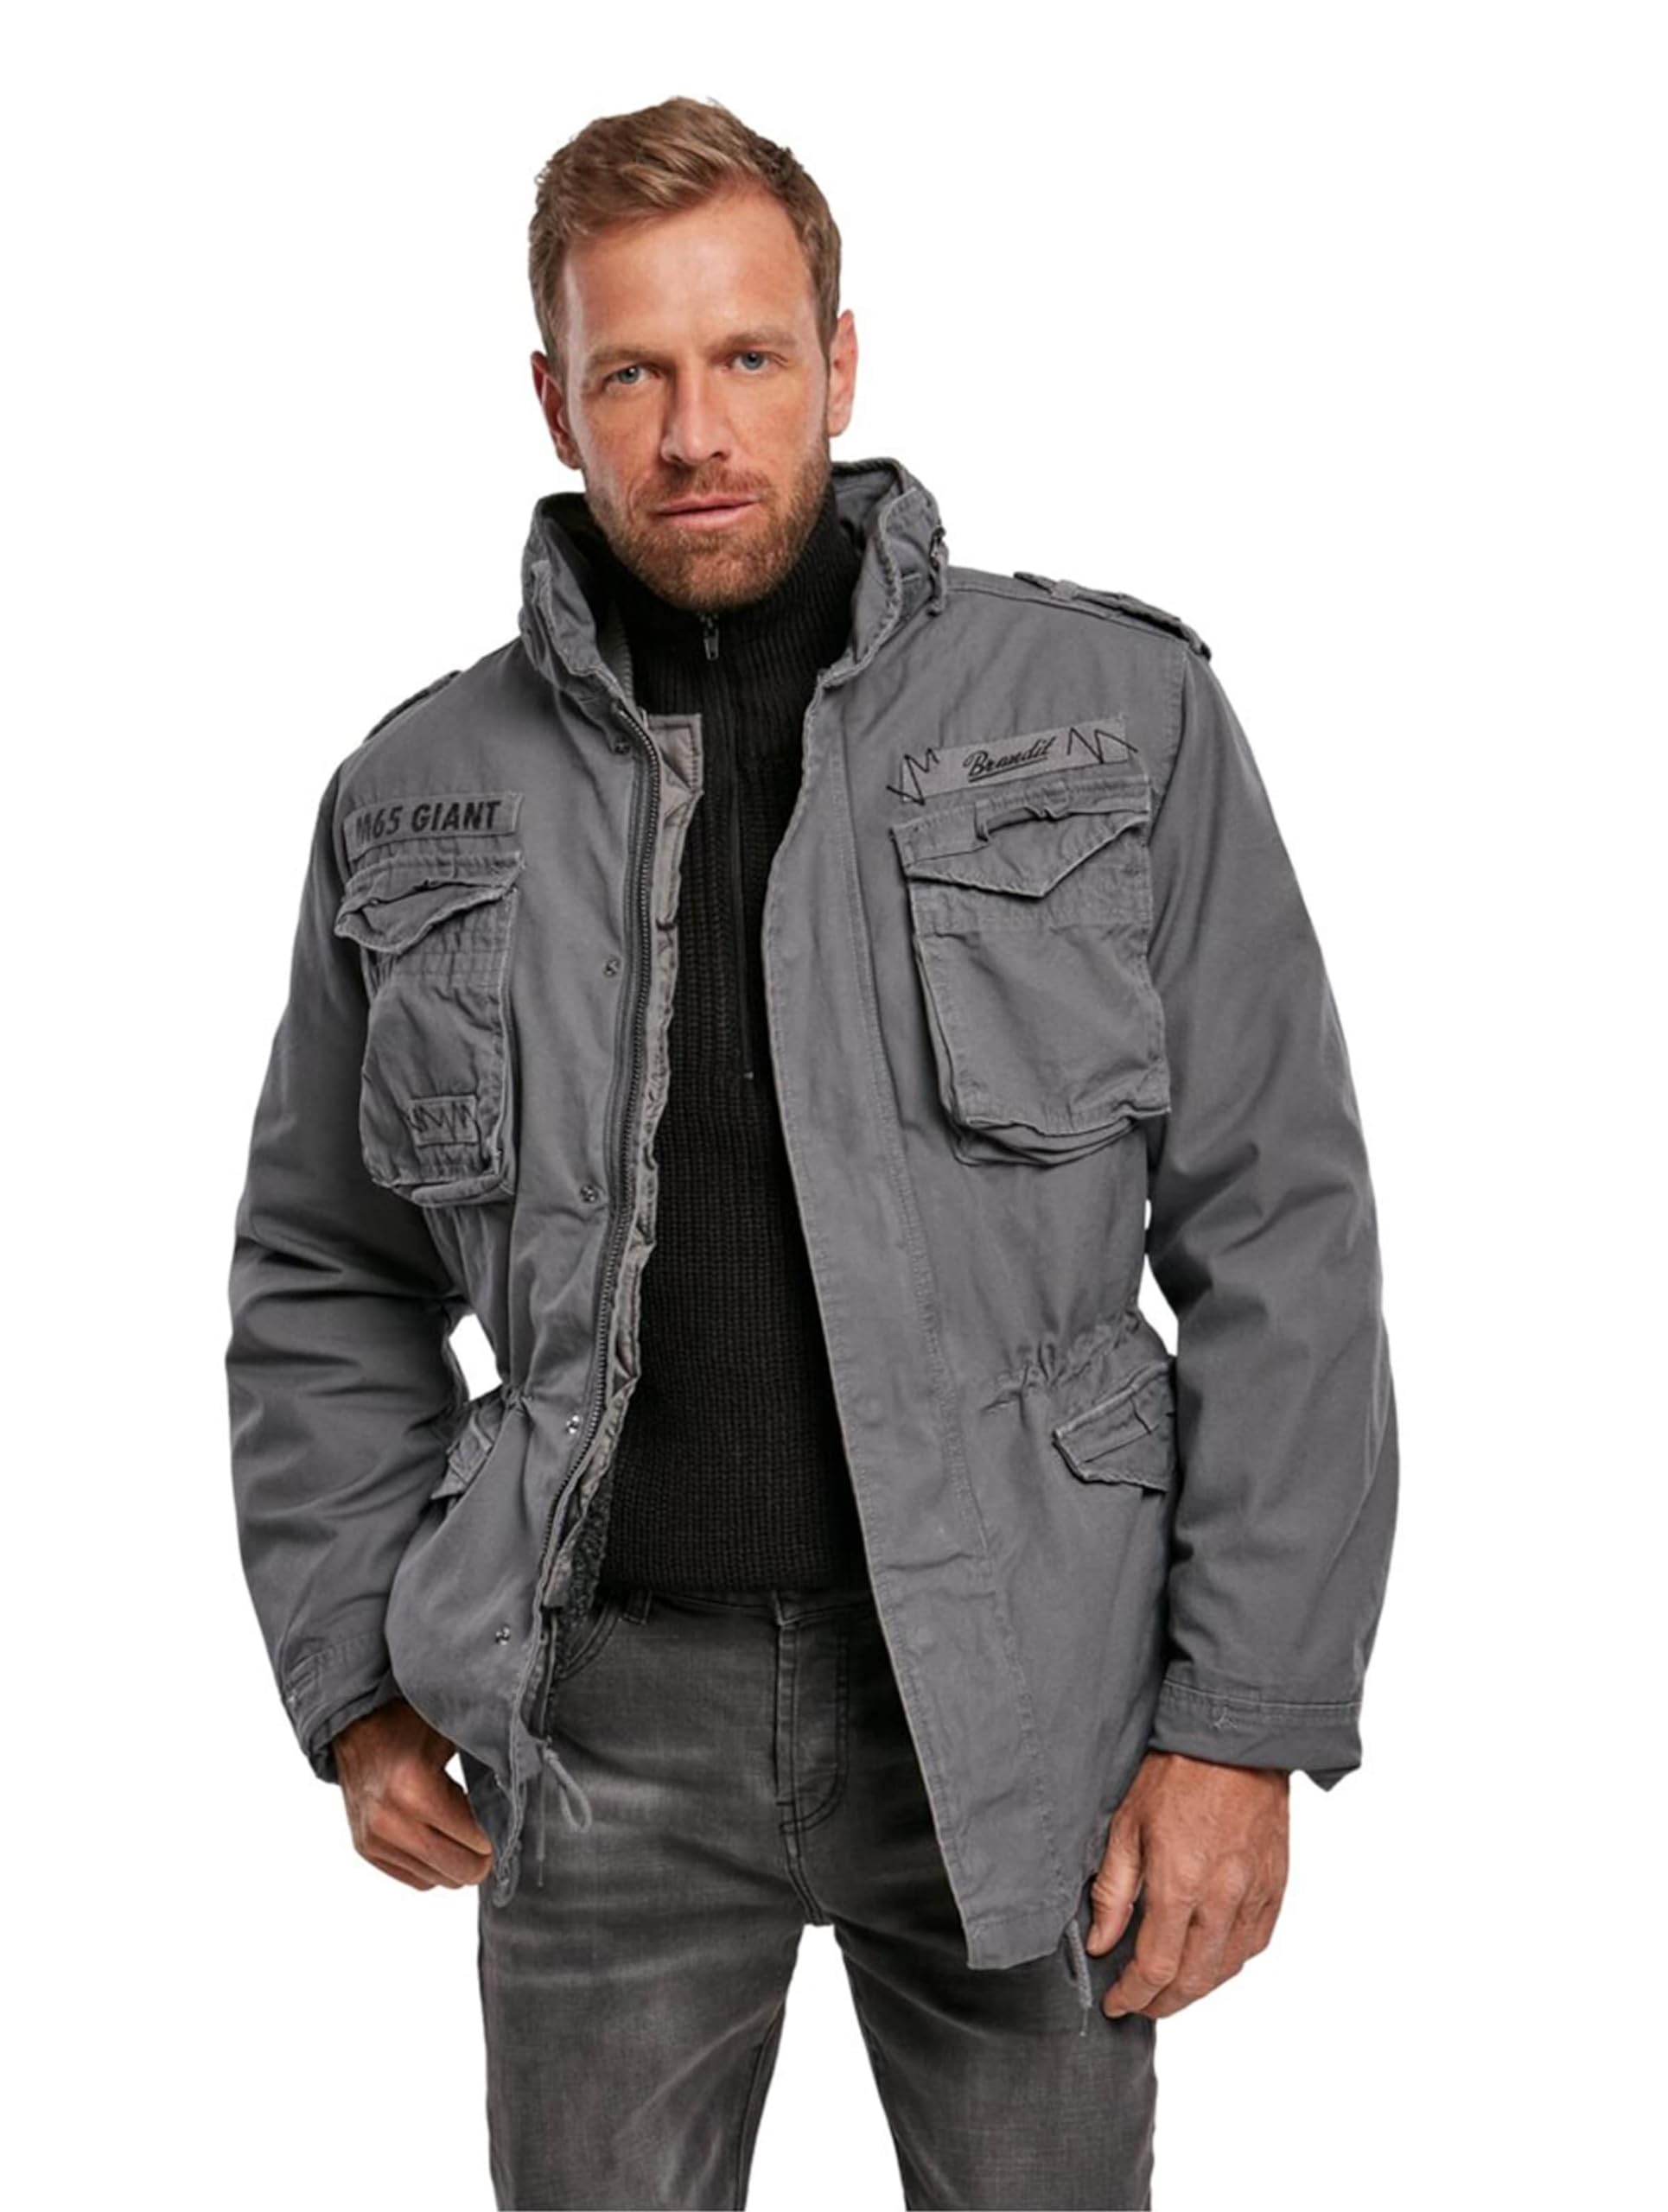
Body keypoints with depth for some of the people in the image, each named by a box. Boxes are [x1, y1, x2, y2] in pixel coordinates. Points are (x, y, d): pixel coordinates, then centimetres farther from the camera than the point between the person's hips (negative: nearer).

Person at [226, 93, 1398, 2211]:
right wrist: (353, 1685, 7)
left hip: (1017, 1696, -1)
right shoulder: (417, 798, 4)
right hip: (602, 1717, 2)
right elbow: (321, 1280, 13)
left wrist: (1250, 1722, -8)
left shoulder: (1118, 716, -3)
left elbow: (1281, 1242, -4)